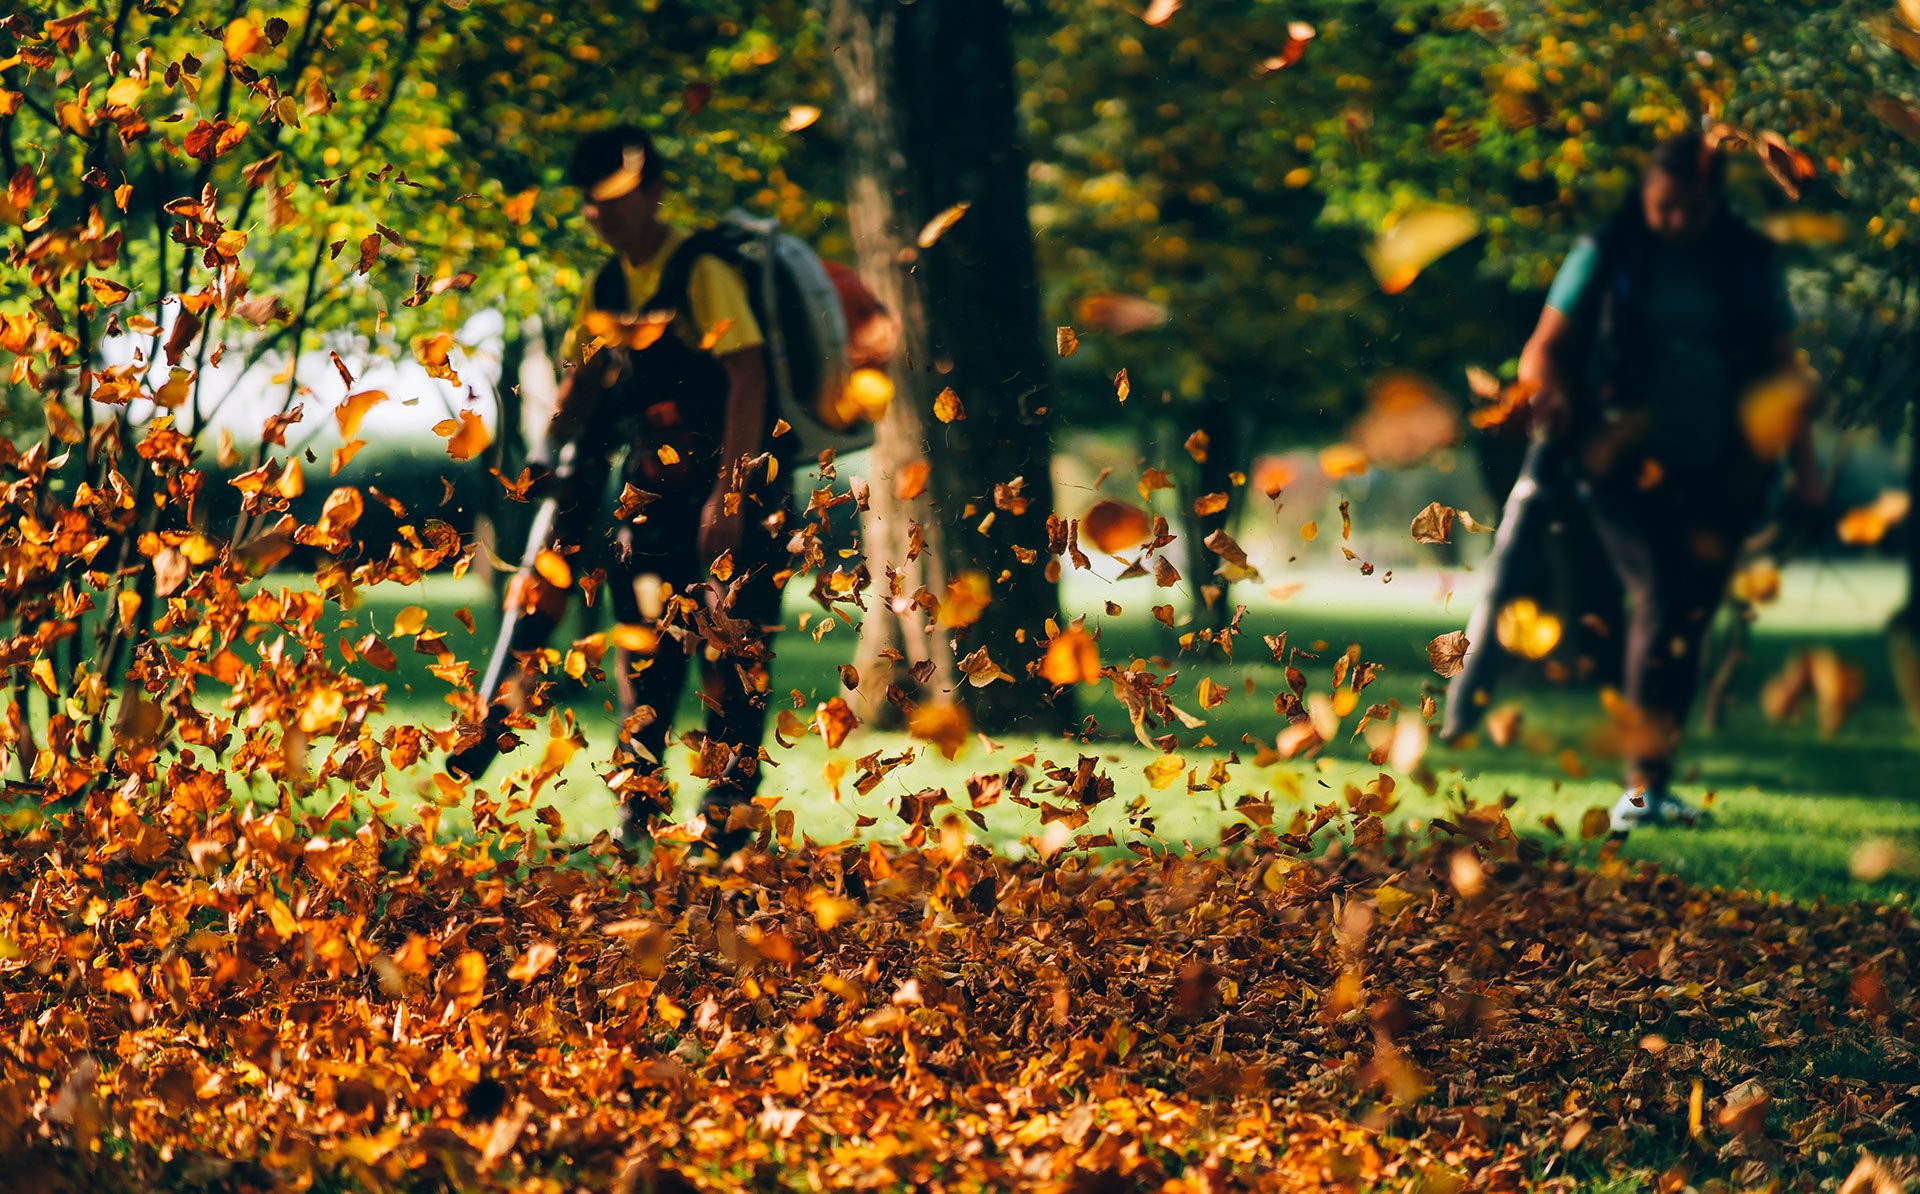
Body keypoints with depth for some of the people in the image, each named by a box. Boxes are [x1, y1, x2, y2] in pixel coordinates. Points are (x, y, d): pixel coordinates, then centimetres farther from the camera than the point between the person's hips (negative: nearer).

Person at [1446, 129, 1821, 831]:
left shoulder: (1749, 264, 6)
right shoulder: (1607, 255, 0)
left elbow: (1779, 368, 12)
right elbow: (1548, 345, -1)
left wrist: (1802, 463, 6)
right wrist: (1547, 386, -24)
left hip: (1718, 475, 3)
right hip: (1625, 464, -3)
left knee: (1688, 619, 5)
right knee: (1659, 597, -18)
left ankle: (1649, 788, 17)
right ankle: (1644, 785, -17)